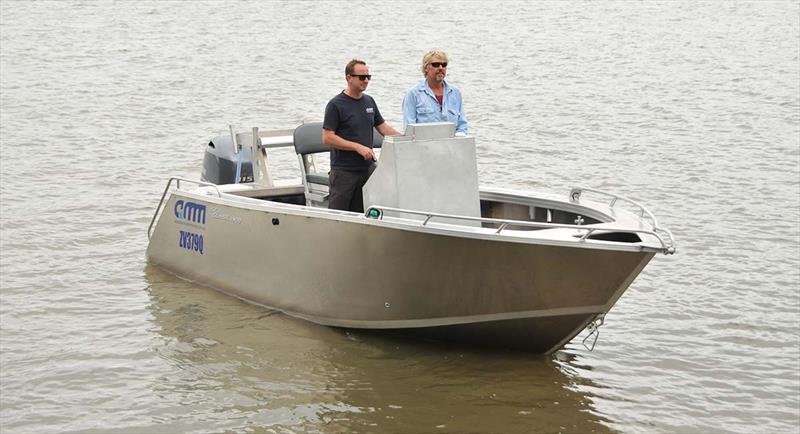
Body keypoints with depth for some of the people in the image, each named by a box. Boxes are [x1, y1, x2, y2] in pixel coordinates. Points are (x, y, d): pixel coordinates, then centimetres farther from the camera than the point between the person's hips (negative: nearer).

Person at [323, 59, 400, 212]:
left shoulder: (369, 101, 12)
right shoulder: (335, 105, -8)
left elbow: (383, 127, 16)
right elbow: (327, 138, -12)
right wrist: (358, 147, -17)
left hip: (367, 168, 6)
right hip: (344, 170, -6)